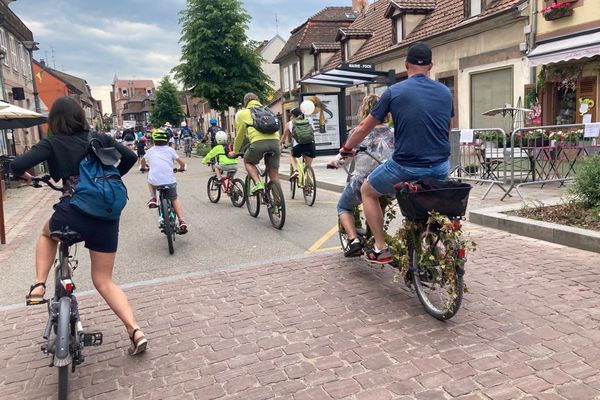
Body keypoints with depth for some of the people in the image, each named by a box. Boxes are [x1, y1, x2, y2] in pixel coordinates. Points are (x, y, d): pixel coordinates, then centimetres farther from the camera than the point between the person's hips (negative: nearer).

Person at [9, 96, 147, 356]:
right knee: (104, 281, 13)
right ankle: (135, 331, 0)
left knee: (47, 233, 37)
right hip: (106, 217, 3)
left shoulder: (52, 144, 2)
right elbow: (130, 157, 7)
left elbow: (18, 165, -8)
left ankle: (39, 287, 22)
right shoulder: (101, 139, 10)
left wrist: (24, 176, 16)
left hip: (73, 216, -2)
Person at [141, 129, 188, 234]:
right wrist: (181, 168, 37)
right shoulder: (170, 150, 11)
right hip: (170, 181, -1)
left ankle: (153, 198, 16)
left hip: (155, 181, 1)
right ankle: (182, 221, 3)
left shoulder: (150, 151, 16)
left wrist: (143, 167, 57)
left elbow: (143, 161, 36)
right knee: (175, 199, 18)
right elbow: (182, 163, 15)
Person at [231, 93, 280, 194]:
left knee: (248, 162, 24)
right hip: (275, 141, 4)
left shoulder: (243, 113, 19)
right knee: (274, 174, 11)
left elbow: (240, 135, 22)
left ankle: (258, 183, 4)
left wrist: (235, 151, 35)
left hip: (258, 142, -3)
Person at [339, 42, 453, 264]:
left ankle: (381, 249, 17)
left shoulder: (394, 91, -2)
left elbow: (363, 128, 4)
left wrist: (346, 148, 22)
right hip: (441, 168, 5)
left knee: (367, 192, 21)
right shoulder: (445, 92, 8)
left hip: (406, 167, -4)